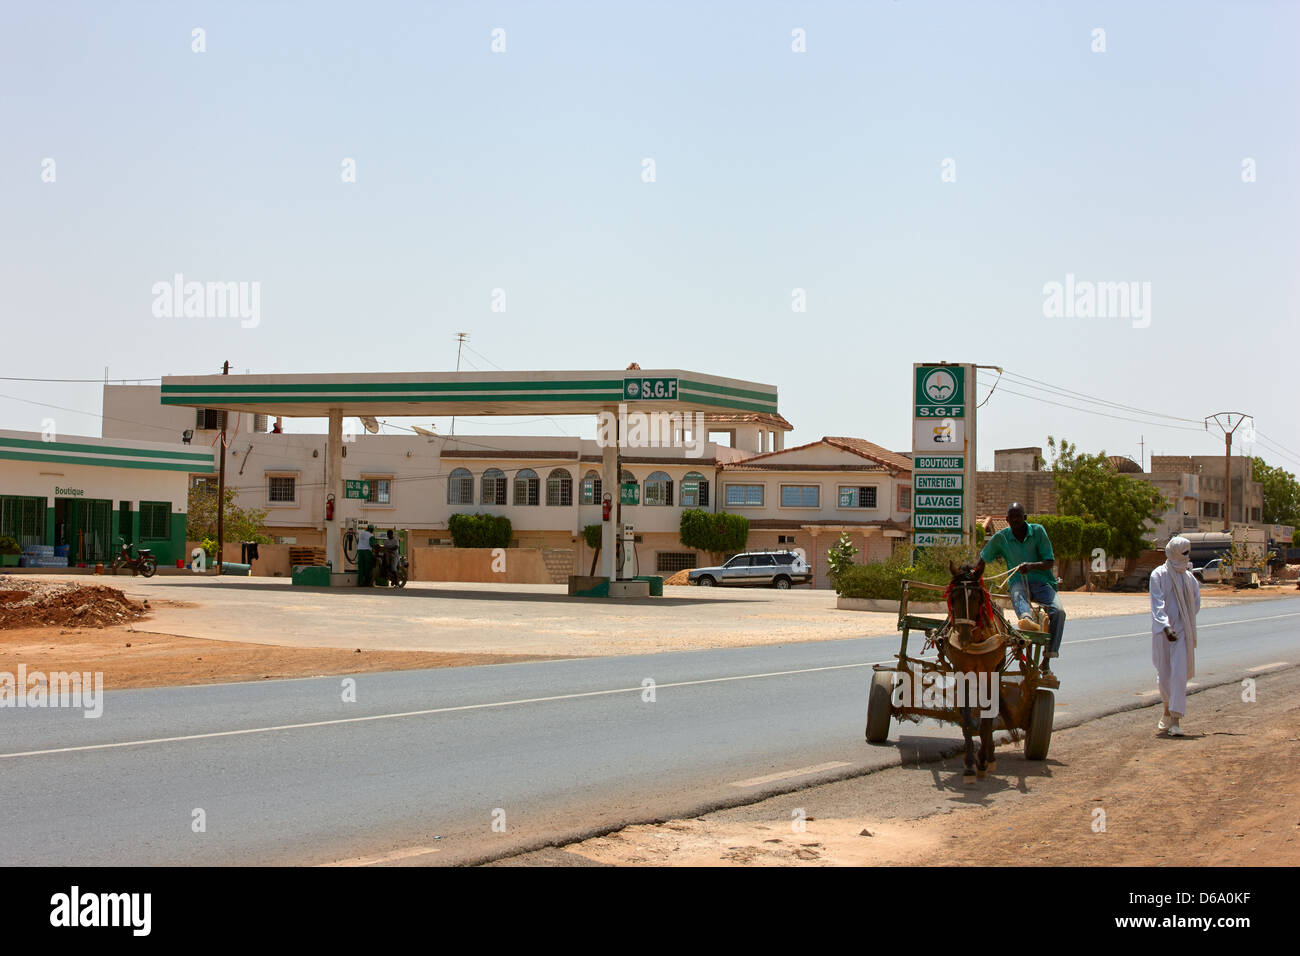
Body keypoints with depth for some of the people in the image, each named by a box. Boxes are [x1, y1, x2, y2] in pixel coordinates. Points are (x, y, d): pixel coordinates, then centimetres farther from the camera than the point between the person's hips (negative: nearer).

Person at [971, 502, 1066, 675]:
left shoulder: (1038, 531, 2)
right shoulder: (1001, 538, 5)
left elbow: (1050, 562, -2)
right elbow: (981, 561, 17)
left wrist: (1032, 565, -21)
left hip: (1042, 582, 0)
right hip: (1018, 582, 0)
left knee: (1058, 611, -29)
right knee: (1017, 594, -40)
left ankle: (1046, 660, -25)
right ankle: (1027, 618, -76)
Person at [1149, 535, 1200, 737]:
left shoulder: (1189, 577, 8)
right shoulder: (1158, 575, -5)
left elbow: (1196, 605, 19)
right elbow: (1157, 605, -15)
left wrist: (1184, 621, 11)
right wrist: (1166, 627, -28)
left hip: (1182, 631, 2)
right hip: (1162, 631, -2)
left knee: (1179, 673, -10)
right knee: (1164, 675, 6)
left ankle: (1175, 720, -13)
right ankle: (1168, 710, 33)